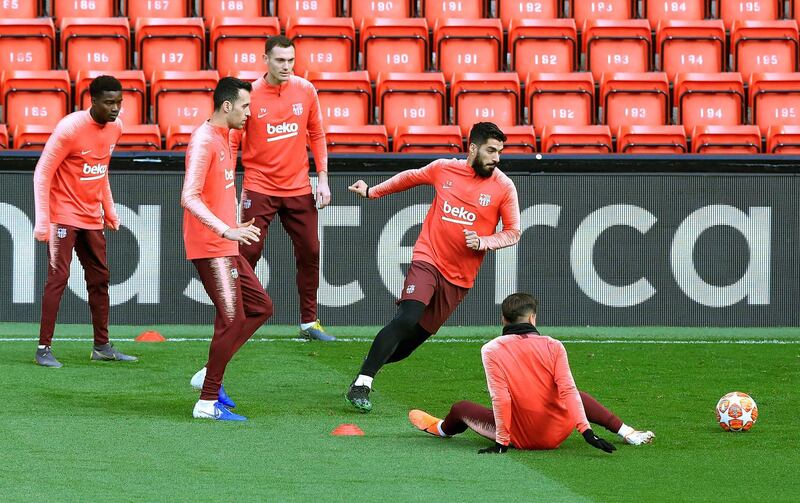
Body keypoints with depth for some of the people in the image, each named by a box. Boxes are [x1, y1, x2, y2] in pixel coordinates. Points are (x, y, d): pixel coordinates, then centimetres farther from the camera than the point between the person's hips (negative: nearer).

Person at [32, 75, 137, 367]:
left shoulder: (115, 127, 4)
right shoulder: (70, 128, -18)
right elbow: (42, 173, -15)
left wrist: (109, 211, 18)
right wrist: (42, 220, -19)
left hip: (92, 218, 7)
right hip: (64, 215, -7)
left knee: (100, 279, 10)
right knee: (58, 277, -11)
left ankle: (102, 346, 19)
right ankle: (44, 348, -8)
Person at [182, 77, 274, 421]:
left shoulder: (223, 138, 15)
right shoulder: (204, 141, -16)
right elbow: (189, 197, -26)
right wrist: (227, 231, -33)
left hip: (225, 246, 10)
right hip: (210, 247, -10)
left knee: (261, 307, 14)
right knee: (233, 319, -10)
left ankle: (211, 374, 15)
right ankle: (207, 403, -6)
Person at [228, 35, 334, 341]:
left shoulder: (305, 90, 0)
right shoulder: (250, 95, -8)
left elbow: (317, 136, 9)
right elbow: (232, 142, -2)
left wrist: (323, 179, 4)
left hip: (298, 188, 3)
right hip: (259, 187, -3)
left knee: (309, 253, 5)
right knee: (248, 253, -7)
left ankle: (309, 322, 16)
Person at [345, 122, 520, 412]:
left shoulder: (503, 187, -3)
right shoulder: (444, 169, 0)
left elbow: (512, 233, 2)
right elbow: (411, 178, 20)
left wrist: (484, 242, -16)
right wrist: (372, 192, 27)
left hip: (460, 277, 2)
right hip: (428, 260, -2)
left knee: (418, 335, 2)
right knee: (407, 321, -21)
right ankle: (360, 386, -19)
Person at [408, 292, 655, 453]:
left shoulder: (491, 350, -11)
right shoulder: (553, 346, -7)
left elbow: (500, 397, -17)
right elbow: (568, 390, -16)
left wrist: (502, 441, -15)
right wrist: (586, 431, -20)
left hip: (519, 437, -2)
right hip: (557, 434, 2)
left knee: (461, 409, 22)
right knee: (578, 397, 34)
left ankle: (441, 429, 54)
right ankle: (627, 433, 26)